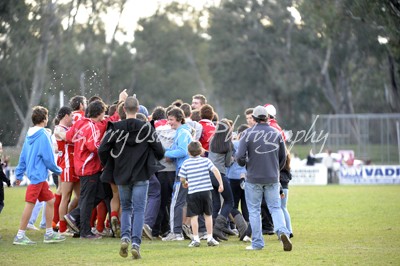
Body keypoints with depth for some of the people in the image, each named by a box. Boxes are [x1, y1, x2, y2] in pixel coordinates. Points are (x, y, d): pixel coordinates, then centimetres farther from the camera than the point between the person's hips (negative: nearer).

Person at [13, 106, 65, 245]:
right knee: (30, 203, -6)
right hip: (38, 175, -9)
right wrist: (58, 170, 2)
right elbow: (48, 158, -13)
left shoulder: (29, 135, 12)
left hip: (39, 176, 9)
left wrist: (19, 174, 21)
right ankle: (20, 236, -5)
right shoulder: (43, 135, -13)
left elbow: (23, 156, 16)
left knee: (50, 200, 13)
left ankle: (49, 233, 16)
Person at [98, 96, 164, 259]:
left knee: (126, 208, 17)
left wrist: (107, 166, 13)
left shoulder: (115, 128, -4)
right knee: (139, 210, 1)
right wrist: (154, 161, 21)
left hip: (121, 175, 1)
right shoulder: (146, 128, -4)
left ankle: (125, 236, -3)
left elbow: (103, 150, -6)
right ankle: (136, 243, -10)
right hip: (141, 175, -1)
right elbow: (159, 151, -1)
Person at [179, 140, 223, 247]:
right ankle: (210, 238, 14)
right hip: (206, 191, 2)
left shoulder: (186, 163, 0)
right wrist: (221, 184, -5)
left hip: (193, 192, -2)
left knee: (194, 216, 2)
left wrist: (184, 183, 24)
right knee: (208, 215, 12)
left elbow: (182, 179, 1)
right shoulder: (206, 160, 3)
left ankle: (195, 239, -3)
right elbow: (215, 171, -8)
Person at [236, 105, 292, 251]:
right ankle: (282, 231, -17)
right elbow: (283, 157, 9)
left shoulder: (248, 133, -7)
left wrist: (244, 164, 9)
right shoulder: (276, 134, 3)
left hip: (253, 178, -2)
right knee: (275, 208, 8)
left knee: (254, 210, 7)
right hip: (272, 179, 2)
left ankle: (257, 243, 8)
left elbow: (240, 156, -13)